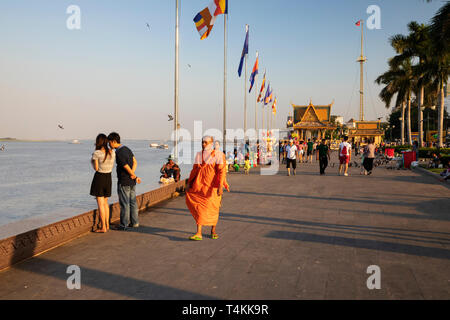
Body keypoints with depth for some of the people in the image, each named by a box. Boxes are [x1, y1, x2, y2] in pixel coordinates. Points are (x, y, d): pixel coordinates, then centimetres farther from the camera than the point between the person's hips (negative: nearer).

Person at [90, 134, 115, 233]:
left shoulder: (96, 153, -14)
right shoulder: (112, 152, 1)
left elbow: (96, 168, -11)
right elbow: (111, 166, 8)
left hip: (99, 178, -6)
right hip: (108, 178, 6)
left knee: (100, 204, 0)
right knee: (105, 202, 19)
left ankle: (103, 228, 1)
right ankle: (107, 225, 22)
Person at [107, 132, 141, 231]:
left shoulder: (119, 154, -20)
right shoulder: (127, 149, 8)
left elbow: (128, 168, -17)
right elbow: (135, 162, 8)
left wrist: (135, 177, -1)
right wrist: (133, 176, -5)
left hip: (124, 182, -8)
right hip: (132, 182, 8)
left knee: (124, 204, 0)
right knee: (133, 202, 14)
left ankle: (124, 225, 8)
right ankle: (135, 222, 22)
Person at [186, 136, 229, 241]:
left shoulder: (217, 155, -7)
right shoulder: (199, 155, 7)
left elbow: (221, 171, -13)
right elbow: (195, 169, 14)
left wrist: (220, 186, -22)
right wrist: (189, 183, 9)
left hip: (212, 186, -3)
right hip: (200, 186, 3)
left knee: (213, 209, 8)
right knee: (199, 209, -6)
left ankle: (213, 231, 30)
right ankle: (198, 234, -7)